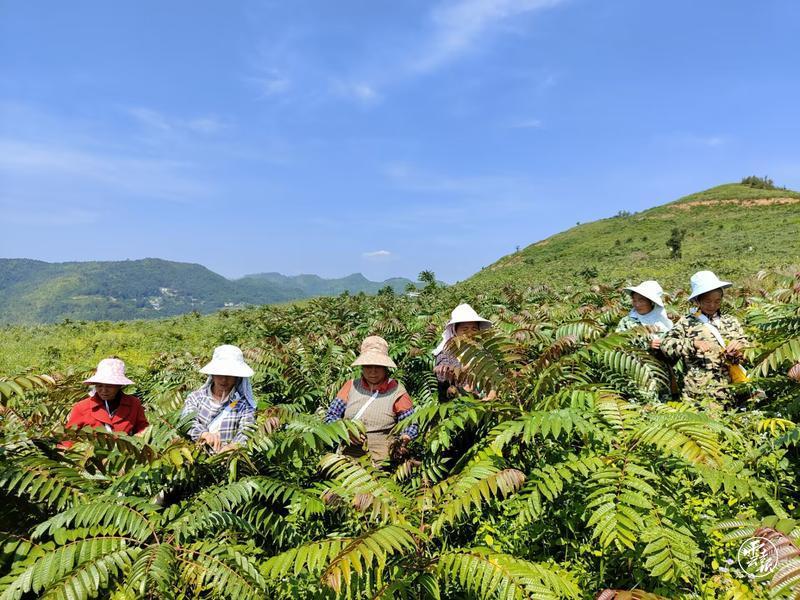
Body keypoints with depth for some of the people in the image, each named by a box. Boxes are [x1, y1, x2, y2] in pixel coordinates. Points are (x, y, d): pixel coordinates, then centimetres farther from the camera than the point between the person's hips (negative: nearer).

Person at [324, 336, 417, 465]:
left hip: (381, 459, -2)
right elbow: (331, 416, 10)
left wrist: (403, 442, -13)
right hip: (348, 453, 3)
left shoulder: (396, 390, 3)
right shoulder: (351, 386, 10)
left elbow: (411, 425, 7)